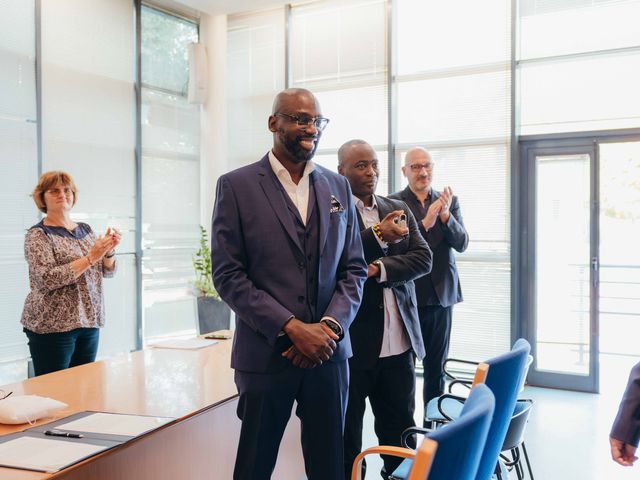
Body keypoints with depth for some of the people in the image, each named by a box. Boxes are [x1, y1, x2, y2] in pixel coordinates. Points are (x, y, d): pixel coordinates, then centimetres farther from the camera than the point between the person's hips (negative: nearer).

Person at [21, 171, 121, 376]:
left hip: (89, 322, 6)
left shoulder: (85, 229, 11)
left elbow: (107, 271, 12)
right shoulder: (38, 234, -7)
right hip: (52, 326, -6)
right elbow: (47, 279, -20)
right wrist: (90, 258, -23)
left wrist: (109, 251, -8)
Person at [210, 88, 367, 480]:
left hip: (329, 350, 4)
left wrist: (330, 326, -8)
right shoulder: (237, 186, -3)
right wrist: (291, 328, -15)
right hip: (266, 354, -3)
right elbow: (228, 274, -8)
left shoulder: (338, 187, 9)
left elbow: (354, 269, 8)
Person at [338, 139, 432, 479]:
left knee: (400, 429, 15)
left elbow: (424, 259, 2)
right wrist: (377, 236, -20)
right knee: (346, 432, 9)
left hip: (399, 341, 5)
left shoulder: (399, 210, 12)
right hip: (351, 341, -5)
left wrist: (378, 269, -12)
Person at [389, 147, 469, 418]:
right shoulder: (393, 203, -3)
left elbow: (462, 244, -2)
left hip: (442, 294, 4)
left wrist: (445, 216, -19)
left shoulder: (449, 201, 8)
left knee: (436, 368, 12)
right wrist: (425, 222, -25)